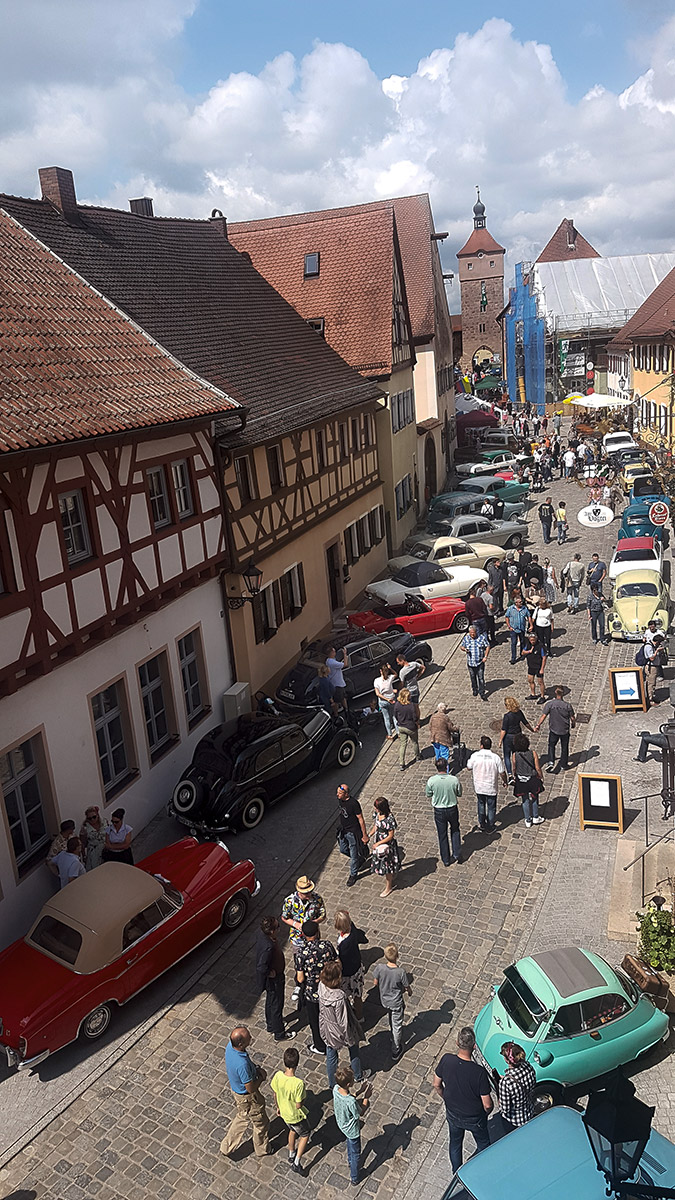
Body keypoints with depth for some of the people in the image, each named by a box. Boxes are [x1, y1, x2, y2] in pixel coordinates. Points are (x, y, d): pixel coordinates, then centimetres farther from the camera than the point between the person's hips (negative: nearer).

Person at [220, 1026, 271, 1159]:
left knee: (243, 1117, 31)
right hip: (247, 1097, -7)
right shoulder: (242, 1064, -43)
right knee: (260, 1122, 20)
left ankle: (227, 1147, 47)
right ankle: (262, 1150, 44)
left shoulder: (230, 1045, -19)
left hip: (236, 1088, 7)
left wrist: (256, 1069, -7)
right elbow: (251, 1088, -29)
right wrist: (262, 1078, -11)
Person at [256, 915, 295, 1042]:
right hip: (273, 980, -8)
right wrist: (271, 974, -21)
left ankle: (271, 1026, 49)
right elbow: (261, 968, -39)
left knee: (270, 1002, 28)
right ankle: (279, 1034, 34)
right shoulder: (268, 947, -41)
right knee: (276, 1005, 14)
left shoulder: (262, 933, -16)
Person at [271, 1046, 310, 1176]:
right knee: (305, 1135, 24)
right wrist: (304, 1096, -8)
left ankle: (291, 1154, 53)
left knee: (292, 1131, 34)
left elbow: (275, 1094, -4)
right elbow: (299, 1105, -28)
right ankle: (296, 1163, 25)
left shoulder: (278, 1076, -23)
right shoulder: (299, 1083, -39)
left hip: (284, 1113, 5)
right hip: (296, 1116, -5)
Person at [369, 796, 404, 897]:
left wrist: (378, 843, -20)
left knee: (387, 864, 11)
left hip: (387, 844, -7)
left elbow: (391, 836, -23)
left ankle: (389, 887, 31)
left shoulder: (389, 819, -32)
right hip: (378, 841, 7)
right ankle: (388, 878, 51)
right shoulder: (377, 814, -10)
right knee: (380, 862, 25)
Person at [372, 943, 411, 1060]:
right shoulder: (401, 972, -33)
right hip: (396, 1003, -3)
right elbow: (407, 988, -16)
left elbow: (376, 982, -8)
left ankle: (394, 1038, 56)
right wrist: (409, 992, 9)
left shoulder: (380, 968, -27)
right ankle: (396, 1052, 34)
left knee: (391, 1021, 32)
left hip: (384, 1001, 3)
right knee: (397, 1026, 19)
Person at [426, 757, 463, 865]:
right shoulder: (454, 779, -19)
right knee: (455, 830, 27)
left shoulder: (431, 780, -19)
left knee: (442, 835, 15)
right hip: (452, 809, 0)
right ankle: (457, 854, 24)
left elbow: (429, 795, -4)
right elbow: (459, 794, -3)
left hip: (438, 810, 0)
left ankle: (446, 860, 26)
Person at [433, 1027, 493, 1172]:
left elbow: (437, 1085, -7)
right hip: (474, 1119, -3)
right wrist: (487, 1111, 0)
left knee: (455, 1143, 31)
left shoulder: (446, 1060, -25)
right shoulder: (479, 1072, -36)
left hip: (452, 1114, 3)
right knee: (483, 1143, 29)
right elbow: (487, 1104, -24)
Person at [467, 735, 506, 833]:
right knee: (491, 807, 15)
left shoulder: (475, 755, -14)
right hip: (491, 788, -2)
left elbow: (469, 767, 3)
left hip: (479, 787, 2)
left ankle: (482, 824, 36)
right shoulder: (495, 757, -18)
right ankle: (490, 827, 26)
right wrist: (505, 781, 9)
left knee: (481, 804, 24)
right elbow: (502, 773, -10)